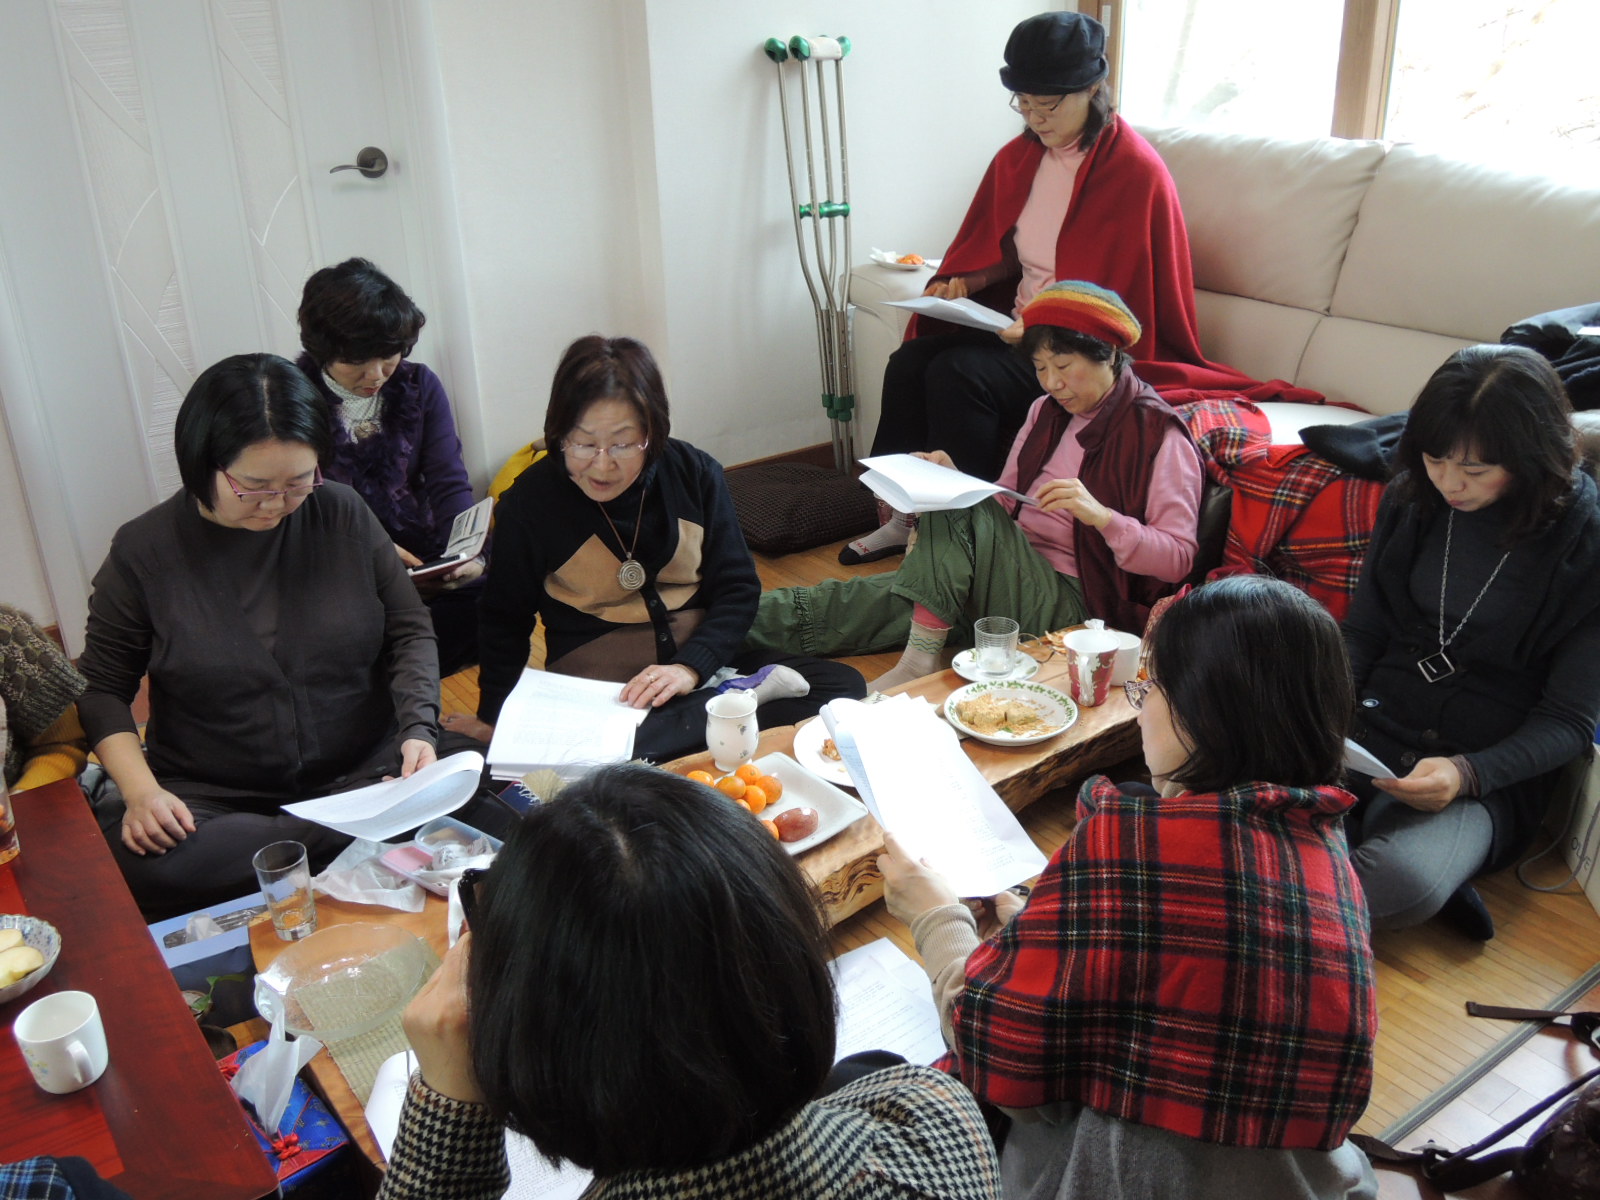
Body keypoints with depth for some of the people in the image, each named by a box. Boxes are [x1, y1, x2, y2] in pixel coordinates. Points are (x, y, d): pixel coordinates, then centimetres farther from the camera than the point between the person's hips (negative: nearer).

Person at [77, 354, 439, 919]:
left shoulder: (343, 515, 0)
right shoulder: (143, 551, -3)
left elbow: (410, 630, 6)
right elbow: (102, 688, 6)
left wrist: (418, 727, -11)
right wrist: (140, 789, -11)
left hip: (363, 775, -1)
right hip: (211, 798, 1)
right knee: (136, 862, -33)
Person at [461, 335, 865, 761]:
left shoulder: (695, 474, -2)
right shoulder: (528, 503, -6)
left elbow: (738, 588, 0)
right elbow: (505, 621, 9)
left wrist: (691, 666, -16)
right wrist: (494, 721, 8)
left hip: (705, 662, 1)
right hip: (597, 691, -1)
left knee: (844, 686, -17)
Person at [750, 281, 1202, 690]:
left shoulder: (1158, 435, -8)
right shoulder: (1048, 411, 16)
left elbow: (1178, 560, -12)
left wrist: (1101, 516, -27)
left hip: (1071, 602, -7)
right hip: (1014, 576, 7)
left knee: (961, 514, -28)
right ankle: (737, 624, -19)